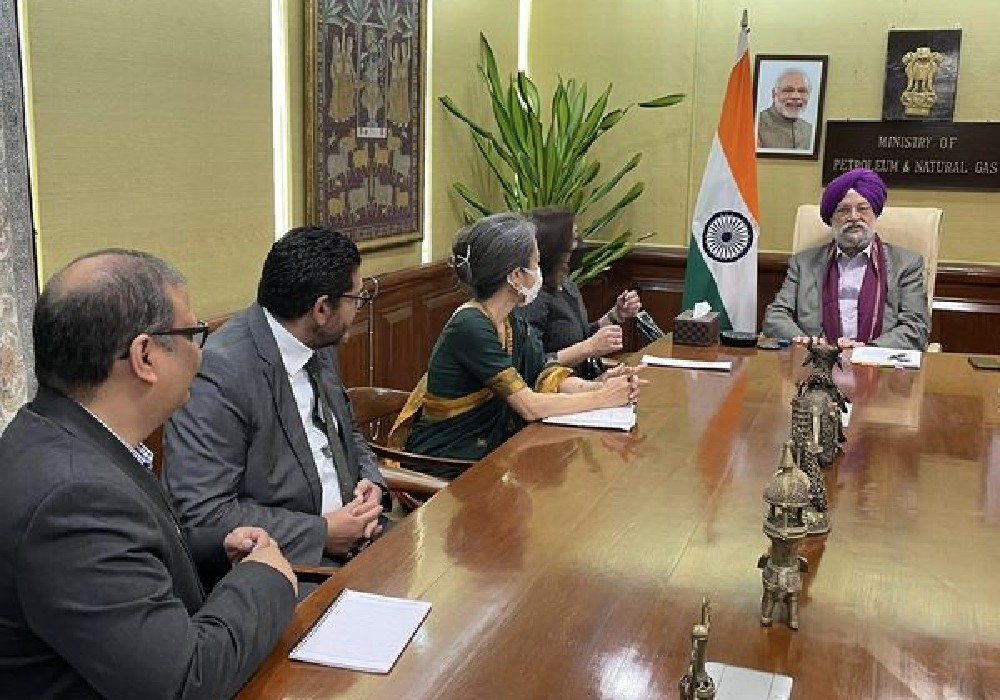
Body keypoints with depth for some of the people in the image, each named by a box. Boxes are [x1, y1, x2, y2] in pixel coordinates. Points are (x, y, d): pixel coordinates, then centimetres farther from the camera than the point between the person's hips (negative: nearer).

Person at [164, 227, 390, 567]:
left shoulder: (319, 346, 6)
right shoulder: (219, 373, -20)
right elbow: (202, 512, -22)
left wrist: (371, 482, 0)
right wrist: (320, 533, -19)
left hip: (348, 527, 8)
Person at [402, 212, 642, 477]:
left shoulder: (514, 324, 5)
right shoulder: (469, 326, -22)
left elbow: (549, 379, 4)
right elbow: (529, 406, -21)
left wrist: (598, 385, -15)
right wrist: (603, 398, -15)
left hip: (490, 450, 8)